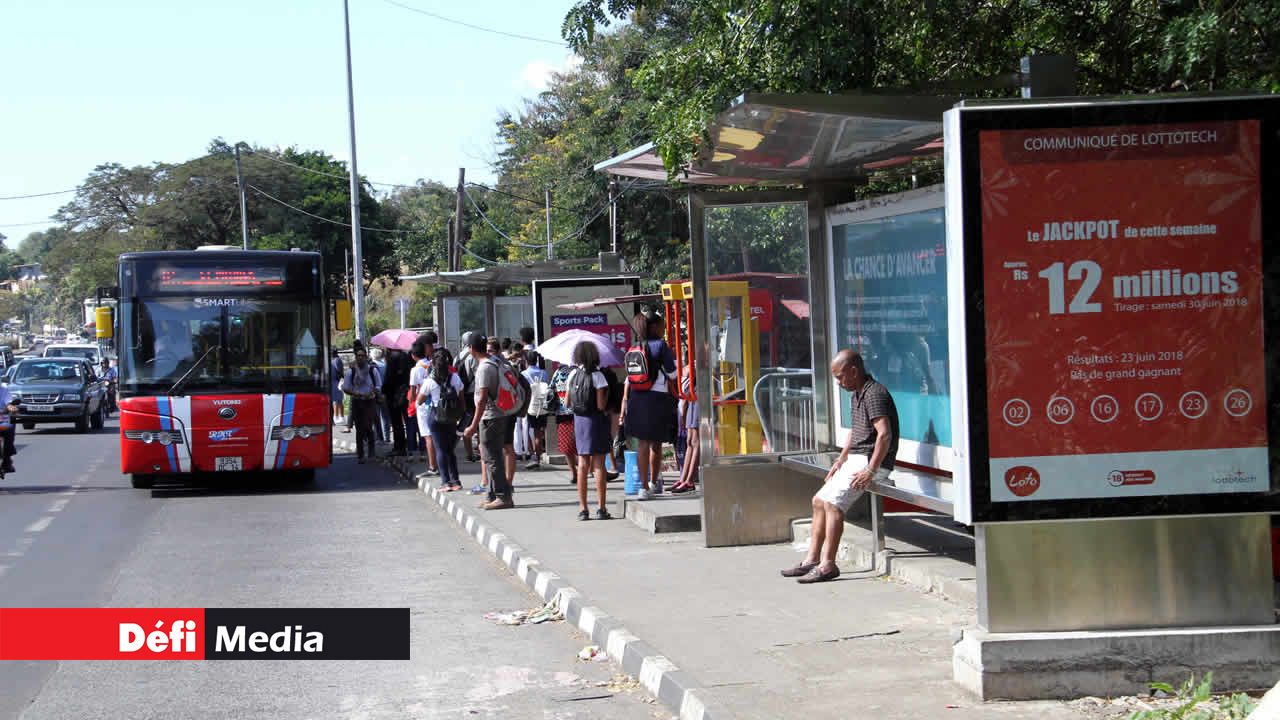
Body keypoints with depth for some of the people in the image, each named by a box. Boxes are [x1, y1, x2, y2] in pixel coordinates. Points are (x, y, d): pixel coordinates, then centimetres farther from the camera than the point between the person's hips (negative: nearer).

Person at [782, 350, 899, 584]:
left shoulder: (874, 394, -17)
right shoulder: (856, 394, 15)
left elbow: (884, 435, -26)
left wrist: (870, 471, -28)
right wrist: (841, 460, 19)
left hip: (872, 462, -11)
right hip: (856, 460, 11)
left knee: (833, 501, -21)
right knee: (819, 501, 11)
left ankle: (827, 565, -22)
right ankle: (812, 559, 13)